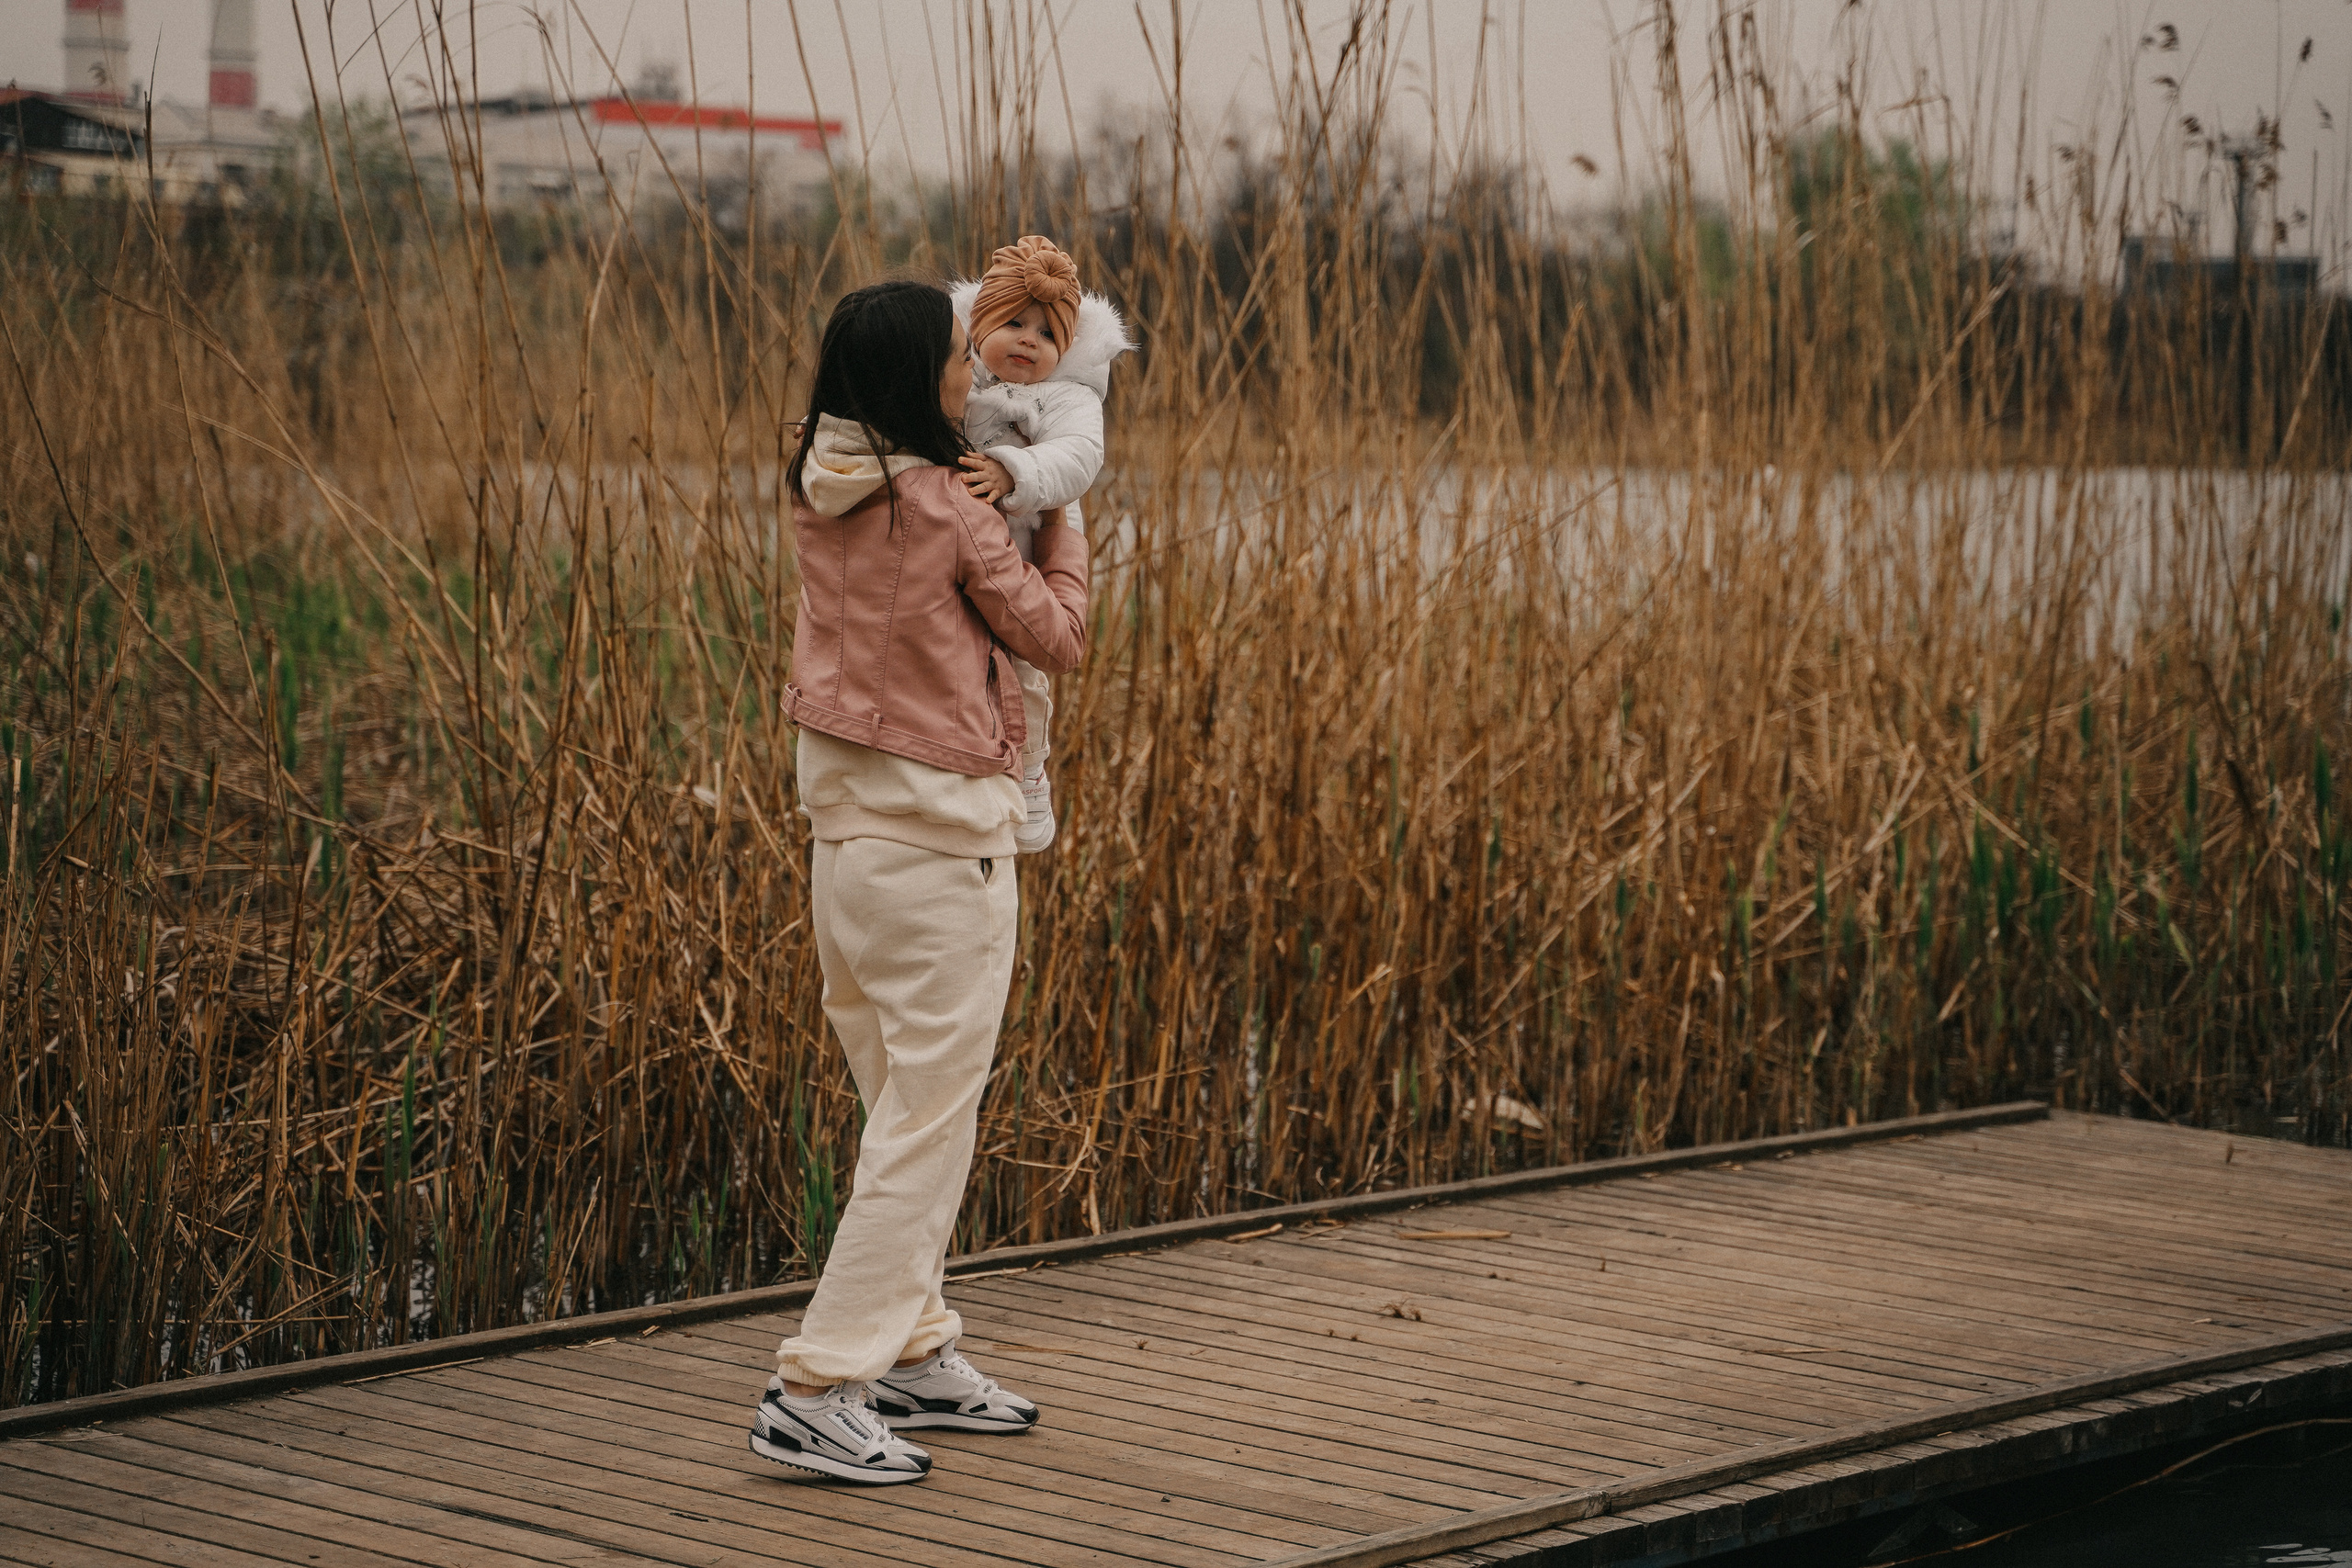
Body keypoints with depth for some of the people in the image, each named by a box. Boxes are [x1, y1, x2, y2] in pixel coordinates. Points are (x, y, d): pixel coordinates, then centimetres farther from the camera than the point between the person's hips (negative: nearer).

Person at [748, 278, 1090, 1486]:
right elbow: (1058, 639, -4)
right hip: (940, 843, -8)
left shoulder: (819, 494, 3)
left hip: (845, 831, 8)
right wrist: (1059, 523, 10)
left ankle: (911, 1354, 28)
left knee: (904, 1109, 19)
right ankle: (815, 1391, -5)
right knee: (926, 1127, -3)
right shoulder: (949, 513, -16)